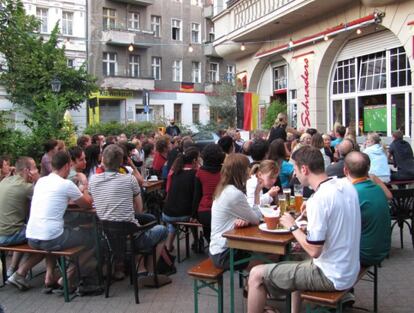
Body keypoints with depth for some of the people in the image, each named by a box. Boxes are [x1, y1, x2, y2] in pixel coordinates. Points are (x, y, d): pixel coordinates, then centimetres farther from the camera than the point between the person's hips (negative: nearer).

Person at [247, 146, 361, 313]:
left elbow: (313, 251, -23)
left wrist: (292, 226, -10)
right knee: (298, 265, 34)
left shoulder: (318, 199, -26)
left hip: (331, 276, -9)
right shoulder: (346, 185, 0)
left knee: (257, 275, -1)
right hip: (349, 269, 9)